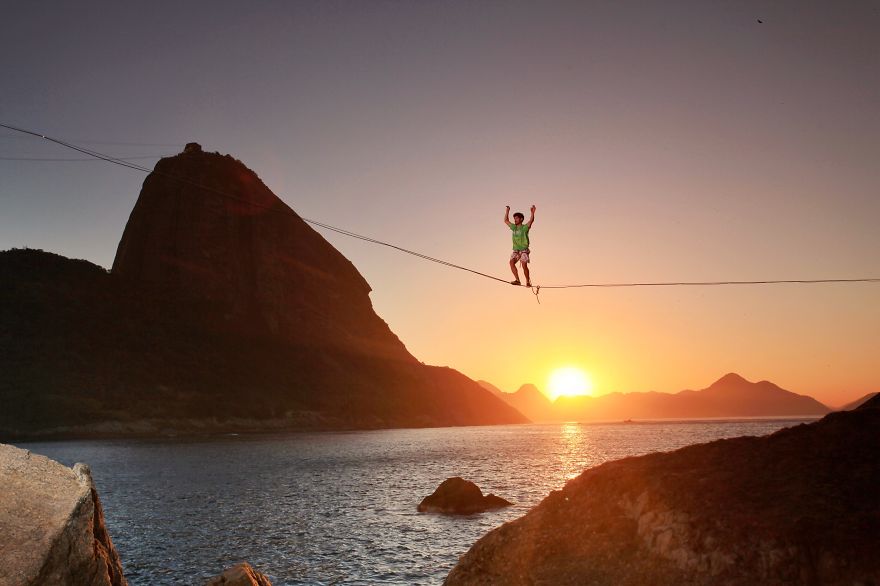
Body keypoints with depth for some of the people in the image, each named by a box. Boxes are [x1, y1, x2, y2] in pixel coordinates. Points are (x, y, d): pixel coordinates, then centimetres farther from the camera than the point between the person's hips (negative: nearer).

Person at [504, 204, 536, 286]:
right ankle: (517, 280, -19)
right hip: (516, 250, 5)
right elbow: (506, 220, 25)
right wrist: (507, 211, 23)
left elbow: (531, 220, -20)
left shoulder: (525, 227, -2)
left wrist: (532, 213, -35)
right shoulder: (514, 227, 14)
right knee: (511, 262, -16)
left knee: (524, 265, -14)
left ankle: (528, 282, -4)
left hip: (524, 250, -5)